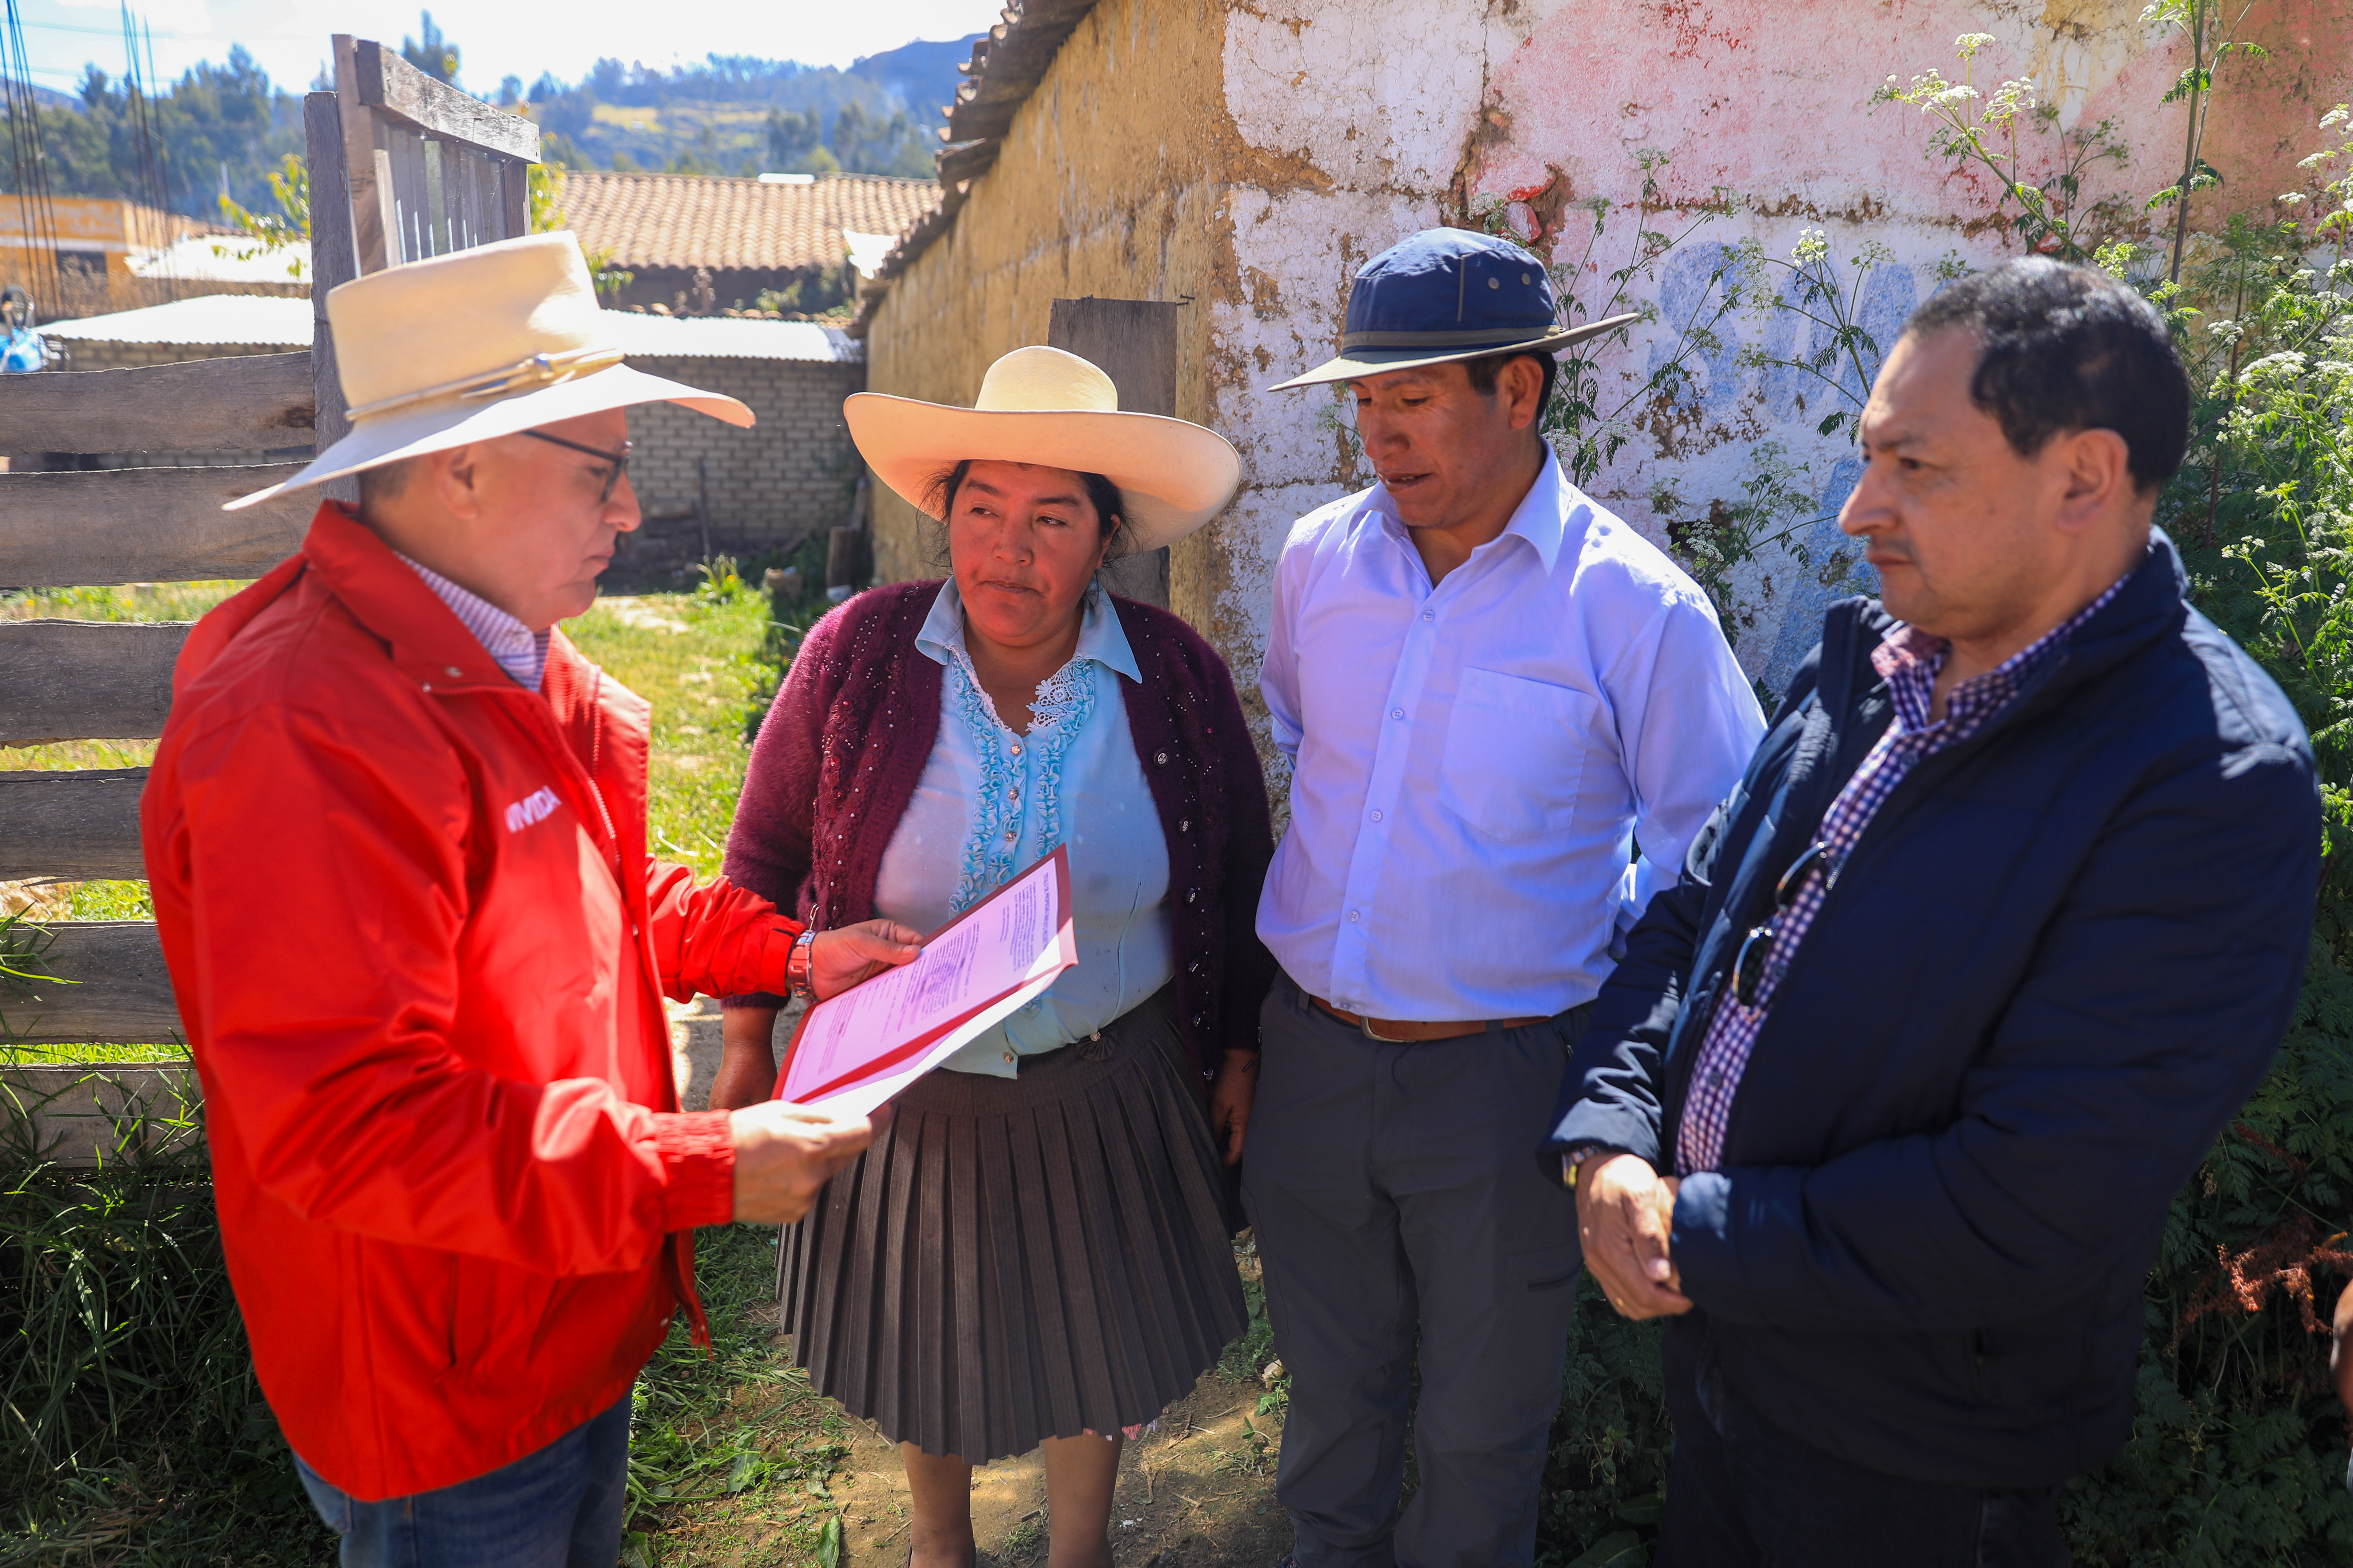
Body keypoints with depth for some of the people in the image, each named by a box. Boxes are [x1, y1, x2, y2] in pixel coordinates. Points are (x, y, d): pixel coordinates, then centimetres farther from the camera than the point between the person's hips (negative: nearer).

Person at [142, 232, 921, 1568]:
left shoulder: (514, 657, 3)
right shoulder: (303, 731, -30)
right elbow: (350, 1124, -32)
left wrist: (792, 953, 4)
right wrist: (708, 1169, -30)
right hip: (447, 1410, -9)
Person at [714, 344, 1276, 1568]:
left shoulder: (1178, 679, -11)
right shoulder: (859, 653, -14)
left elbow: (1237, 881, 1)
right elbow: (768, 852, -3)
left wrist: (1239, 1051, 5)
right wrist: (749, 1044, 1)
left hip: (1107, 1095, 1)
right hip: (906, 1093, 0)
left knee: (1096, 1340, 20)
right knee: (918, 1332, 21)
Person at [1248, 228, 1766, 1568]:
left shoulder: (1637, 608, -13)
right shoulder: (1320, 559, -1)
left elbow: (1713, 854, -4)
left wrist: (1605, 981, -4)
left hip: (1503, 1071, -3)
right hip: (1313, 1047, 4)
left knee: (1480, 1427, 18)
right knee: (1331, 1387, 24)